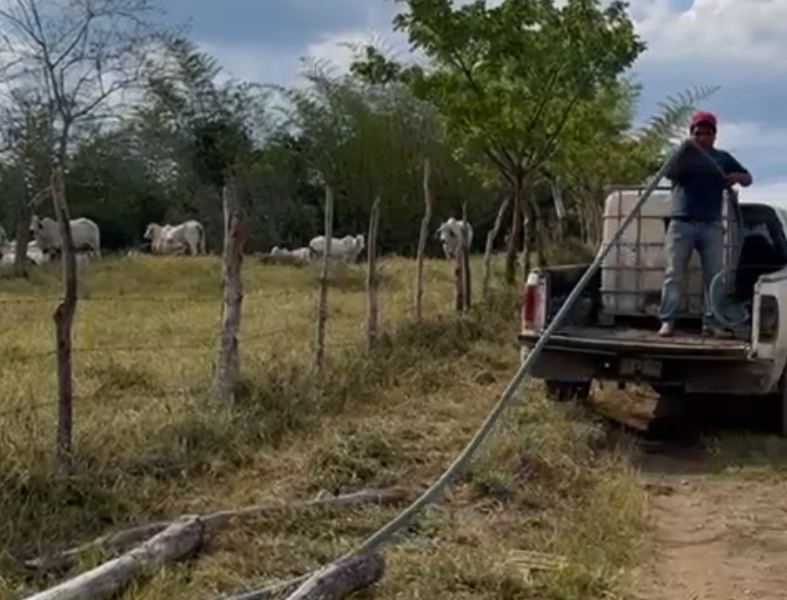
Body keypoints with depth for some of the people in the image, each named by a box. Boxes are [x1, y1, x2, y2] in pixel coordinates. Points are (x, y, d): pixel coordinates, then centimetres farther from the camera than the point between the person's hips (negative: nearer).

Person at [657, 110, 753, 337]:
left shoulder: (723, 158, 15)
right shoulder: (682, 154, 10)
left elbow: (748, 178, 16)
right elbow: (670, 173, -9)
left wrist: (737, 177, -8)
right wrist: (683, 153, -25)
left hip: (712, 225, 2)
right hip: (681, 223, -2)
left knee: (714, 274, -1)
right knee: (674, 273, -7)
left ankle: (711, 321, 2)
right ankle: (668, 321, -9)